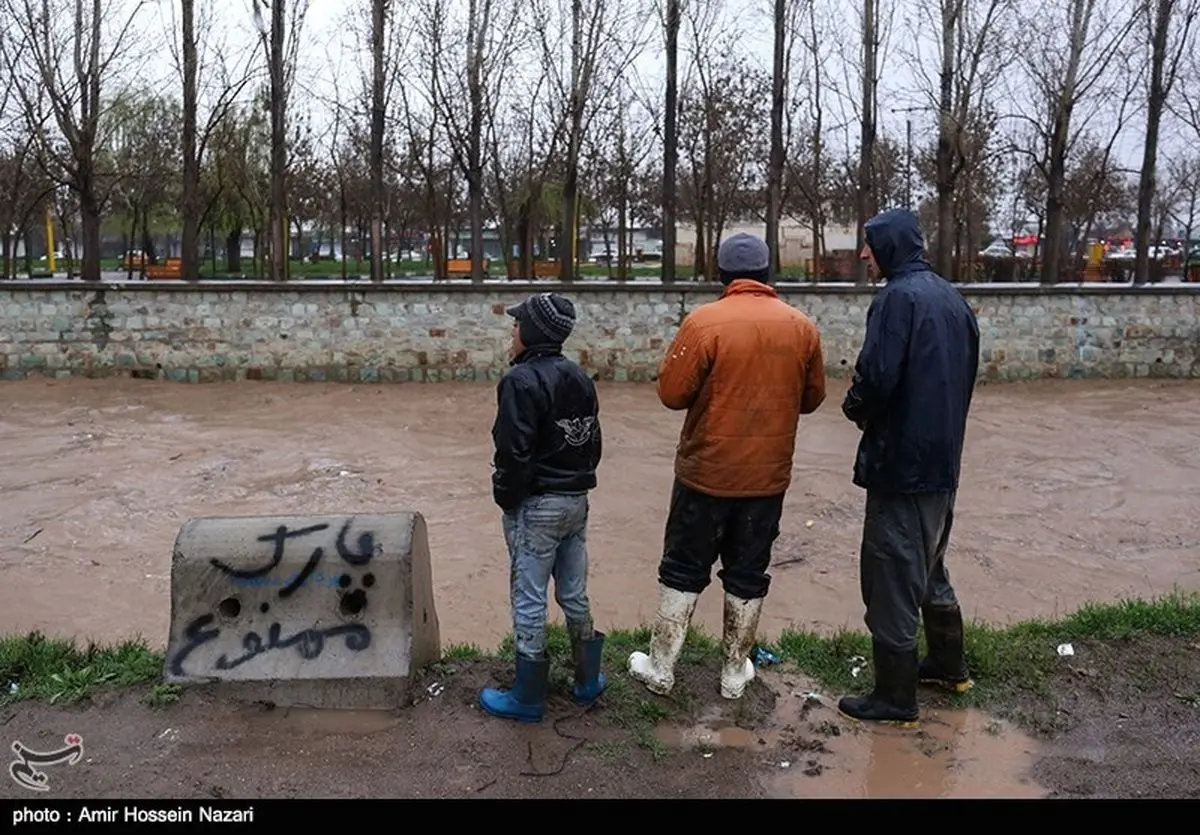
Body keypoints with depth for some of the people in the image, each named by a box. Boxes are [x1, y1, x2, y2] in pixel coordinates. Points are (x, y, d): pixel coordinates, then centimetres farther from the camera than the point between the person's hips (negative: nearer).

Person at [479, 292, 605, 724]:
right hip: (577, 501, 8)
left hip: (536, 506, -8)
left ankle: (527, 697, 15)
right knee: (574, 594, 18)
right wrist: (577, 481, 16)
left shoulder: (522, 381, -16)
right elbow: (593, 442, 11)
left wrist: (506, 498, -7)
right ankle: (588, 681, 29)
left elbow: (514, 453, -20)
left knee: (529, 600, 3)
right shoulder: (580, 378, 7)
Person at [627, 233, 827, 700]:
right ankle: (735, 671, 25)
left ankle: (660, 668, 20)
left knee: (683, 571, 11)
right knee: (748, 575, 15)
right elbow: (811, 399, 8)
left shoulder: (704, 322, -14)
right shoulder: (802, 327, -1)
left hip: (707, 472, -3)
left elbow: (671, 393, -12)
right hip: (769, 476, 3)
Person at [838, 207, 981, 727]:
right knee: (928, 565, 24)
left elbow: (876, 376, -24)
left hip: (901, 461, -9)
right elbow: (965, 373, 16)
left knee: (891, 574, 1)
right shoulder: (951, 297, 11)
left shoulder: (899, 297, -17)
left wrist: (854, 408, -5)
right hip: (943, 458, 9)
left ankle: (895, 697, 11)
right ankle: (948, 665, 38)